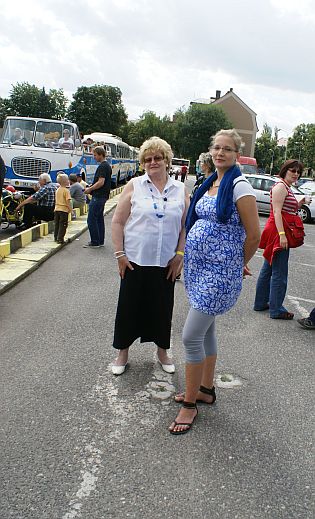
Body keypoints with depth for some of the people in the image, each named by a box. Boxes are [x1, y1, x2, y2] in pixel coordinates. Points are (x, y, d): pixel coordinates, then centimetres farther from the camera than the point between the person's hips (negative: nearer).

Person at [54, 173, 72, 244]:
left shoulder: (57, 190, 11)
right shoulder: (66, 190, -14)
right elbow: (68, 201, -19)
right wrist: (70, 208, -12)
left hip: (57, 209, 8)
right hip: (64, 209, -7)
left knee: (57, 224, 14)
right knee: (63, 225, -3)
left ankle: (56, 237, 20)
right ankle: (60, 239, -5)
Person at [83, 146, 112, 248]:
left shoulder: (102, 166, -16)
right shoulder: (107, 165, 15)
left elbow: (101, 182, -24)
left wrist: (90, 189, -13)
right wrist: (91, 187, 16)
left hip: (98, 197, -10)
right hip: (103, 196, 10)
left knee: (91, 219, -6)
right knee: (99, 218, 14)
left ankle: (95, 242, -3)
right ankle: (100, 241, 18)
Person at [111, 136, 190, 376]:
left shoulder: (180, 190, 4)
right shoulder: (134, 186, 0)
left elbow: (186, 226, 6)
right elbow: (118, 222, -1)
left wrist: (179, 254, -2)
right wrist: (120, 254, -7)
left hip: (166, 263, 1)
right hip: (135, 260, -1)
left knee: (163, 307, 11)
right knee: (129, 305, 7)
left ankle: (162, 351, 32)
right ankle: (123, 352, 25)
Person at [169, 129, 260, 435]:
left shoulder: (239, 185, -14)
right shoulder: (210, 182, 11)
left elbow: (253, 234, -13)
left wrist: (241, 264, 1)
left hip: (218, 272, -8)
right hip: (198, 266, 8)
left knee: (191, 336, -6)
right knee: (206, 330, 18)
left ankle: (190, 403, 11)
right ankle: (206, 389, 35)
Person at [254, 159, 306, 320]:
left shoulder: (287, 187, 20)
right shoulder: (281, 186, -12)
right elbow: (277, 212, -20)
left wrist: (298, 205, 10)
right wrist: (282, 234, -27)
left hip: (279, 233, 11)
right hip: (278, 231, -11)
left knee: (268, 269, 16)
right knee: (279, 273, -4)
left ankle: (261, 303, 26)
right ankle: (276, 310, 5)